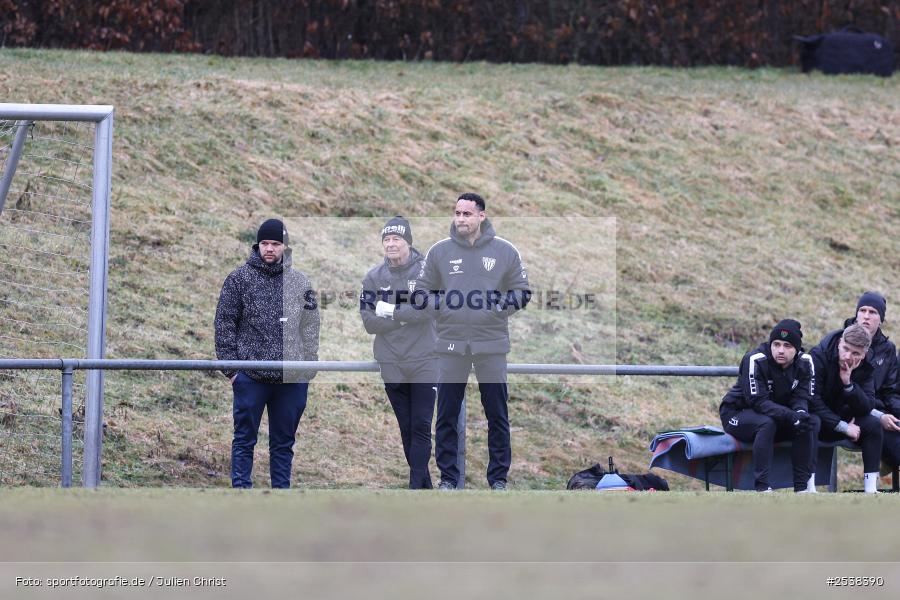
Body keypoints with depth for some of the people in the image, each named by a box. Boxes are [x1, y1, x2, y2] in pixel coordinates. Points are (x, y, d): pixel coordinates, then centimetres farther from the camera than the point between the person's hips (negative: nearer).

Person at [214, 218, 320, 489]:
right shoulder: (240, 279, 2)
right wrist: (230, 367, -6)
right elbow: (224, 325, 1)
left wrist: (308, 369, 4)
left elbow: (311, 328, 12)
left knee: (284, 442, 9)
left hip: (291, 378, 2)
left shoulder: (300, 283, 8)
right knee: (244, 439, 1)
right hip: (251, 375, -2)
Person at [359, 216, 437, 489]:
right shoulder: (374, 277, 4)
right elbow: (369, 321, -4)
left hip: (423, 362, -3)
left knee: (421, 427, -8)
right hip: (391, 363, 3)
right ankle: (424, 484, 18)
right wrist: (405, 316, -12)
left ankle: (416, 487, -9)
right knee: (406, 427, 9)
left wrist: (390, 312, -16)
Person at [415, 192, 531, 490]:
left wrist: (499, 306, -8)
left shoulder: (505, 252, 3)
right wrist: (440, 306, -7)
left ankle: (498, 477, 12)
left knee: (497, 414, 3)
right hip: (451, 345, 1)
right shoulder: (439, 252, 5)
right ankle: (448, 476, 10)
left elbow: (522, 293, 8)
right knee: (447, 414, 2)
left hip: (492, 345, -1)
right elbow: (420, 292, 10)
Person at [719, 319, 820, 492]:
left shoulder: (804, 362, -6)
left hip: (776, 414, 6)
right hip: (737, 413, -6)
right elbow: (758, 402, -29)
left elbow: (801, 398, -8)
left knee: (812, 421, -17)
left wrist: (801, 412, -34)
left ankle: (803, 486, -15)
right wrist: (791, 416, -41)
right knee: (767, 423, -37)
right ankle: (762, 487, -35)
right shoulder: (755, 360, -24)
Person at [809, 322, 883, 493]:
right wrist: (843, 427, -27)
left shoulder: (864, 368, -4)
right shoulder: (818, 357, -20)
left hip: (842, 420, 5)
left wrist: (848, 384, -30)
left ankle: (871, 487, -19)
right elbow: (812, 401, -26)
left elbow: (867, 408, -14)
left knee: (873, 424, -18)